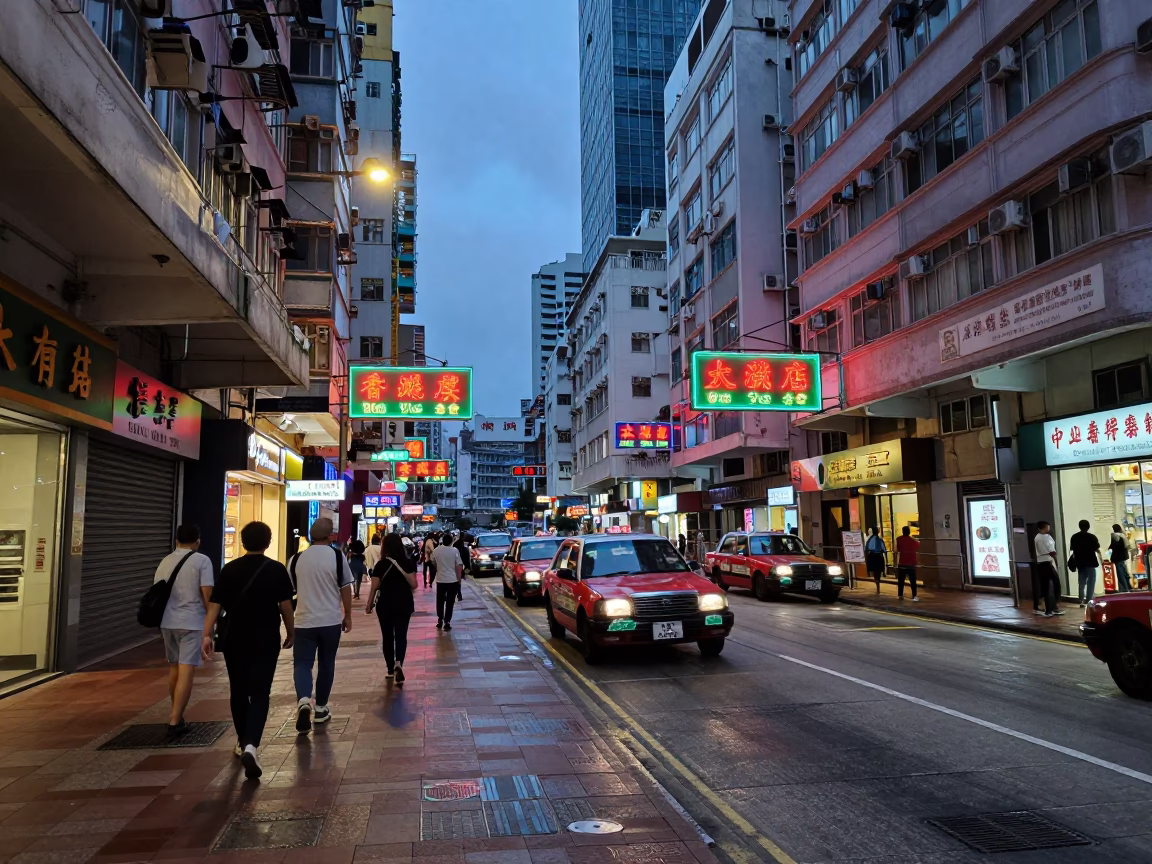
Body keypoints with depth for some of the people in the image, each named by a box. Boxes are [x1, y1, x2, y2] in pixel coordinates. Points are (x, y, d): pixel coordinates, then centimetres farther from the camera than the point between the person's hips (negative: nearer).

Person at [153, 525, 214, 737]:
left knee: (174, 668, 20)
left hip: (167, 622, 6)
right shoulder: (202, 560, -7)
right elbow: (207, 594, -12)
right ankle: (174, 722, -8)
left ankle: (175, 715, 31)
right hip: (192, 622, -6)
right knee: (186, 672, -4)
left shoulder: (164, 561, 10)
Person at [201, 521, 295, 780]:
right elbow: (285, 606, -4)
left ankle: (242, 742, 30)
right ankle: (250, 745, -21)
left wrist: (206, 634, -8)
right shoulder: (277, 570, -4)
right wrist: (290, 632, 8)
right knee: (259, 694, -3)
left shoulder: (229, 569, 1)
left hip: (234, 639, 2)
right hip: (266, 640, -2)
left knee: (238, 691, 18)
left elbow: (214, 605, -5)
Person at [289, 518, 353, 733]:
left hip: (304, 621, 1)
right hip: (331, 621, 0)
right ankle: (320, 709, 21)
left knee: (302, 663, 4)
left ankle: (303, 700, -21)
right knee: (326, 664, 14)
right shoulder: (337, 556, -6)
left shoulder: (296, 559, 1)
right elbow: (345, 588, -3)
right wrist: (347, 616, 9)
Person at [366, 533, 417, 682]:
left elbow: (374, 587, -5)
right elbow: (414, 585, -6)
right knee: (401, 635, 4)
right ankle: (398, 663, -20)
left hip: (385, 604, 0)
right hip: (404, 604, 0)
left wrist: (369, 604, 6)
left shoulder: (381, 564, -6)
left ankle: (391, 669, 20)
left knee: (387, 636, 13)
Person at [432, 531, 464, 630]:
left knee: (440, 601, 16)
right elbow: (459, 566, -10)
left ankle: (440, 620, 18)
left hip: (440, 579, 2)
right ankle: (447, 622, 2)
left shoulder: (436, 550, -1)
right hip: (452, 580, -2)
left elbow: (433, 562, 17)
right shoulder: (454, 550, -9)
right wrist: (459, 579, -1)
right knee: (450, 602, 3)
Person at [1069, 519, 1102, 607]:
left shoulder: (1074, 537, 4)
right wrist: (1100, 558, 11)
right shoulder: (1092, 537, -8)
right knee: (1090, 582, 3)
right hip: (1090, 562, -4)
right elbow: (1097, 550, -6)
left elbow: (1073, 550, 6)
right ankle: (1088, 601, -1)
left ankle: (1081, 600, 9)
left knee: (1081, 582, 12)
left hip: (1079, 562, 4)